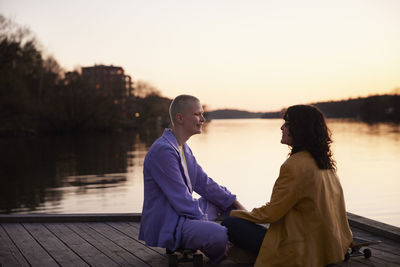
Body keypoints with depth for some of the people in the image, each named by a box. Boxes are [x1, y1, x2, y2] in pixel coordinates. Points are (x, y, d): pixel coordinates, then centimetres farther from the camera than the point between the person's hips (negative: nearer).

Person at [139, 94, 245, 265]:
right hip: (165, 225, -11)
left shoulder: (183, 148, 11)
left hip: (183, 211, 11)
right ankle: (218, 260, 2)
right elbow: (182, 200, -23)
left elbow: (204, 184, 15)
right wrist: (207, 225, -19)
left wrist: (236, 205, 8)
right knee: (219, 235, -31)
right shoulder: (163, 150, -22)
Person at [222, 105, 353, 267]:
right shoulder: (323, 162, 7)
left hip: (304, 253, -10)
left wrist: (234, 214, 0)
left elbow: (272, 213, -16)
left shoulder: (295, 165, -22)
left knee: (230, 224, -8)